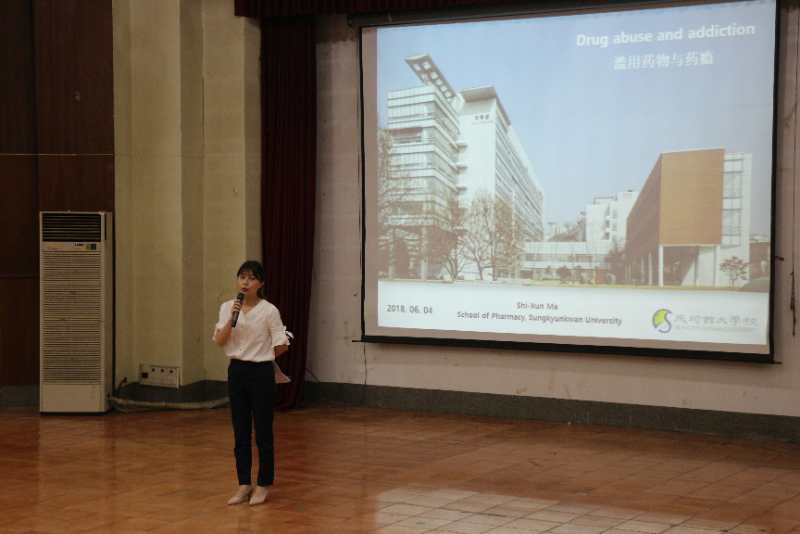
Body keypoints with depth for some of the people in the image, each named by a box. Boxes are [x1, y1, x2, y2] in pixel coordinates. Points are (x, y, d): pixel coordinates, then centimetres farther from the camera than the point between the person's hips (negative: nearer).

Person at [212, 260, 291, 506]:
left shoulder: (269, 310, -10)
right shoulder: (227, 307, 2)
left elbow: (281, 346, -8)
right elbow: (219, 341, -7)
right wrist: (232, 318, -18)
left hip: (261, 372, -4)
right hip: (237, 372, 4)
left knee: (263, 432, 4)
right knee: (240, 433, 9)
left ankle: (263, 485, 15)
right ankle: (244, 485, 18)